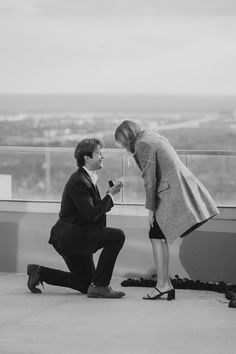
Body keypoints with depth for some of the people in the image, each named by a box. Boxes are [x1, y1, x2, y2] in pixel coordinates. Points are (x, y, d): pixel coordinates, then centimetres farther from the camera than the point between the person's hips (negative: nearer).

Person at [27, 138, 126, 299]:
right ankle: (100, 285, -19)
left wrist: (110, 194, -1)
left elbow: (95, 209, 13)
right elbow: (91, 214, -26)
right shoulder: (79, 182, -19)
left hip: (75, 237, 11)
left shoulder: (88, 178, 13)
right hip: (69, 236, -11)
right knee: (117, 236, -24)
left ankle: (40, 273, 21)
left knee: (85, 284, 20)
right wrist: (110, 196, -18)